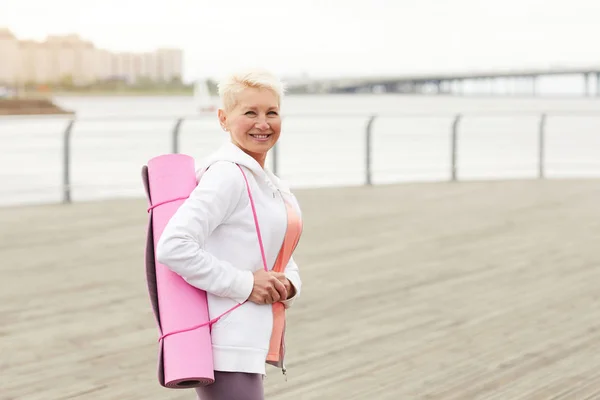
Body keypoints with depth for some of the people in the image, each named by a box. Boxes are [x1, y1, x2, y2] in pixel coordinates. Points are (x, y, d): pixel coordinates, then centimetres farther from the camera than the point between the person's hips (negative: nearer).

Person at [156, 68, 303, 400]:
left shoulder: (271, 185, 15)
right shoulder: (227, 175, -15)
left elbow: (282, 258, 23)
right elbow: (172, 248, -25)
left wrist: (287, 285, 0)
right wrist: (244, 284, -20)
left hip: (251, 345, 10)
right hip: (228, 348, -10)